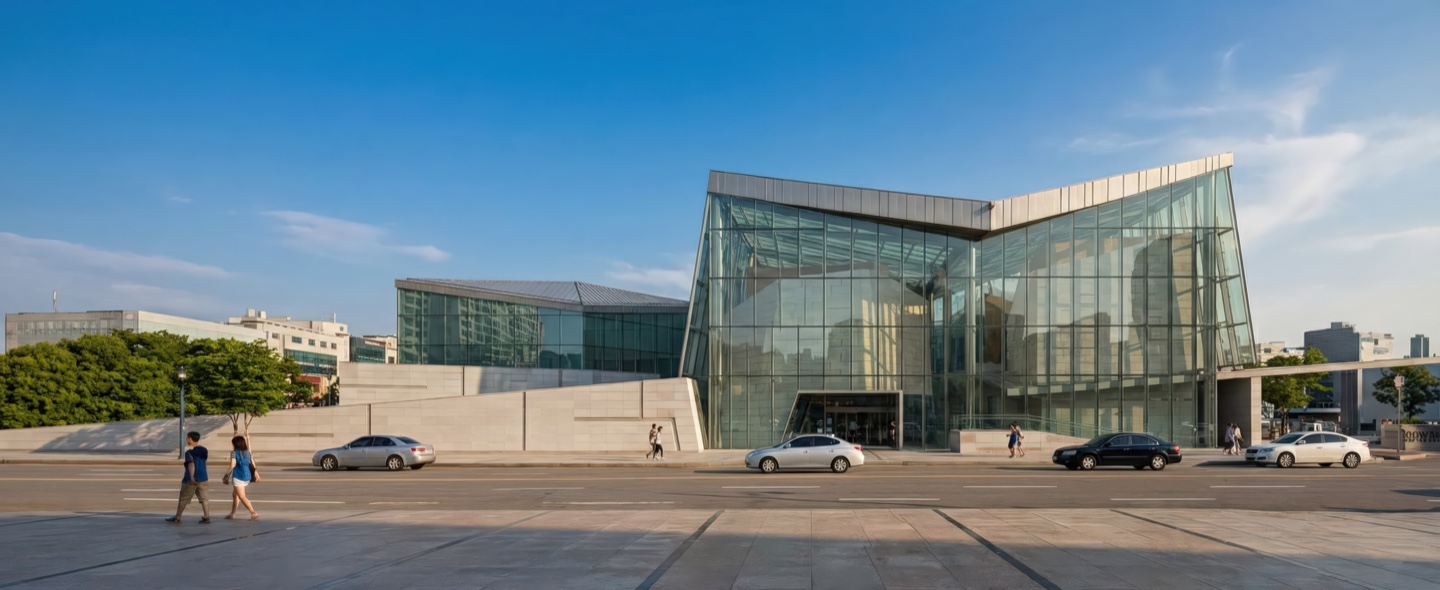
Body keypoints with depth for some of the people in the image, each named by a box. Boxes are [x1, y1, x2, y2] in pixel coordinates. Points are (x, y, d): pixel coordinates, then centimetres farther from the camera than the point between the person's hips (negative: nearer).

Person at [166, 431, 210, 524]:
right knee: (204, 498, 2)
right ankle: (206, 517, -7)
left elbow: (191, 464, -25)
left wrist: (192, 476, -35)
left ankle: (177, 518, 20)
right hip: (203, 478, 5)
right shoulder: (203, 450, 8)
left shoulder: (189, 452, -11)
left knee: (183, 499, 9)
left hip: (190, 479, -5)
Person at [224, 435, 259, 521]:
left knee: (242, 497, -4)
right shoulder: (248, 452, 10)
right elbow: (253, 465, 7)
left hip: (238, 477, -7)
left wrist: (227, 474, -6)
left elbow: (232, 465, -18)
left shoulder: (234, 453, -7)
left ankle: (254, 513, -12)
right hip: (247, 476, 7)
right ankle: (232, 514, 28)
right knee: (235, 495, 22)